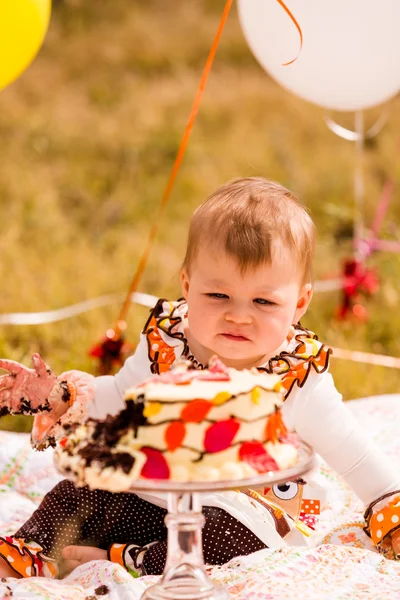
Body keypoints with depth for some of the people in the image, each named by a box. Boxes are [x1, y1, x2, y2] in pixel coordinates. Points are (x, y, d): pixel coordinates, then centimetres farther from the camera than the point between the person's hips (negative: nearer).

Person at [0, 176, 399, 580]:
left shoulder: (301, 379, -16)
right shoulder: (165, 342, -5)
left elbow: (351, 454, -5)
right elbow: (116, 397, 11)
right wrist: (57, 396, -2)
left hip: (241, 519, -4)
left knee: (229, 538, -33)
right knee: (78, 493, -10)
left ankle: (126, 563, -29)